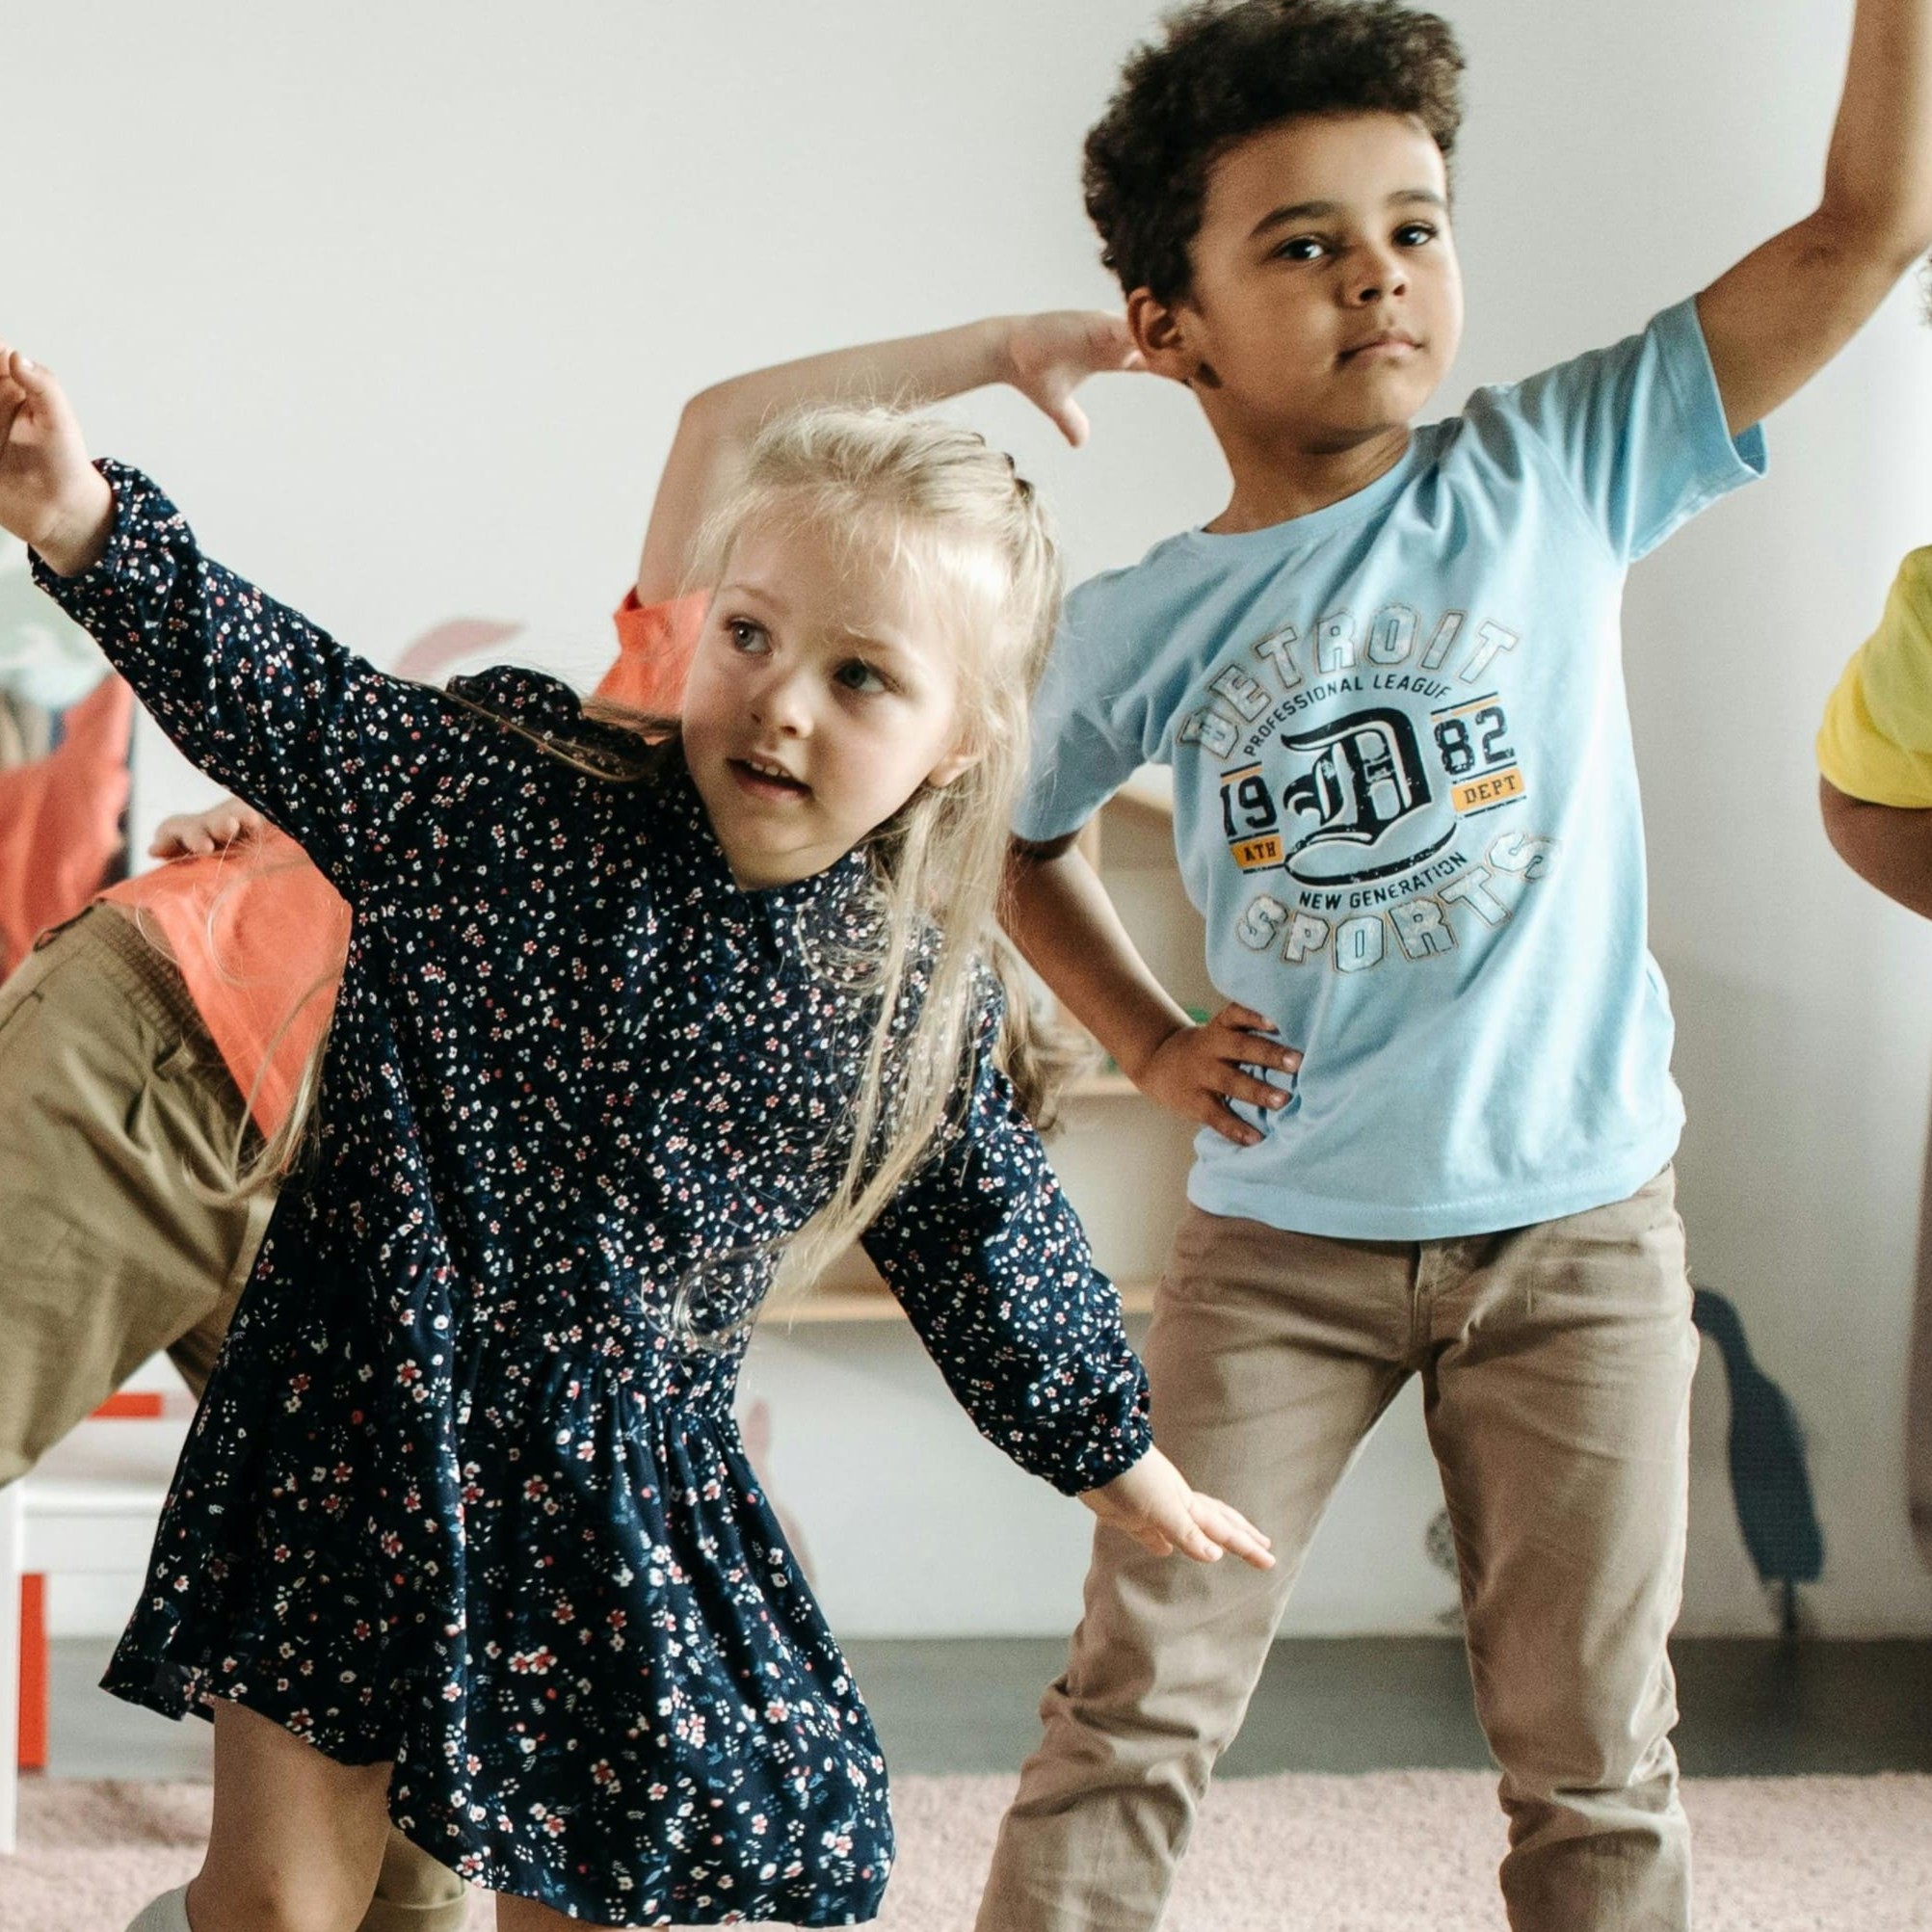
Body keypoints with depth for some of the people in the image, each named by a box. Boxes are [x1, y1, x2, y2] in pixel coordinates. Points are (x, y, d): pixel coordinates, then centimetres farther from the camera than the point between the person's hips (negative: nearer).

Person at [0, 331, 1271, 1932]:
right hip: (363, 1434, -2)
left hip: (623, 1490, 3)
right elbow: (284, 705, -14)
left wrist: (1109, 1448, 23)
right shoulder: (505, 792, -10)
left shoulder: (917, 1001, -1)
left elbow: (982, 1231, 12)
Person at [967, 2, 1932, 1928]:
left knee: (1592, 1758, 8)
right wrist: (1153, 1045, 5)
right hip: (1278, 1238, 0)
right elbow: (1023, 840, 18)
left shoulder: (1556, 471, -4)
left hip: (1574, 1226, 0)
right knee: (1134, 1706, 2)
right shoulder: (1136, 628, -2)